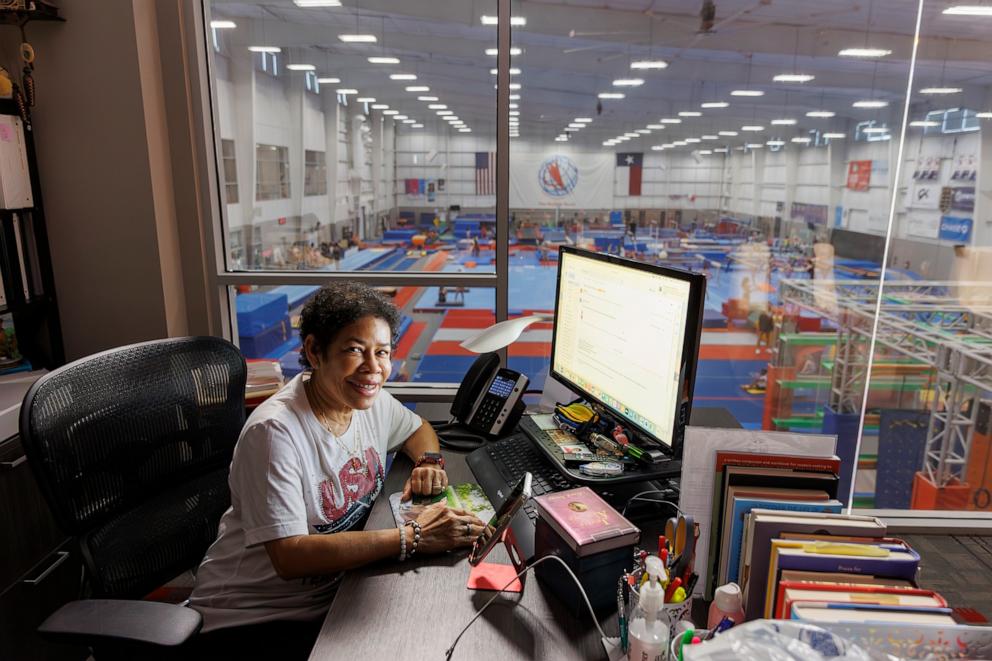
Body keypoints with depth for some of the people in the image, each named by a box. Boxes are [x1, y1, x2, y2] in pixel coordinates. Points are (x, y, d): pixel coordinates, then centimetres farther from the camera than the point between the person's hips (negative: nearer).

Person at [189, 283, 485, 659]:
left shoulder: (371, 401, -3)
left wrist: (429, 461, -6)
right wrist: (412, 538, -32)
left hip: (335, 593, 7)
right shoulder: (275, 431, -25)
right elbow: (289, 556, -29)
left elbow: (418, 428, 17)